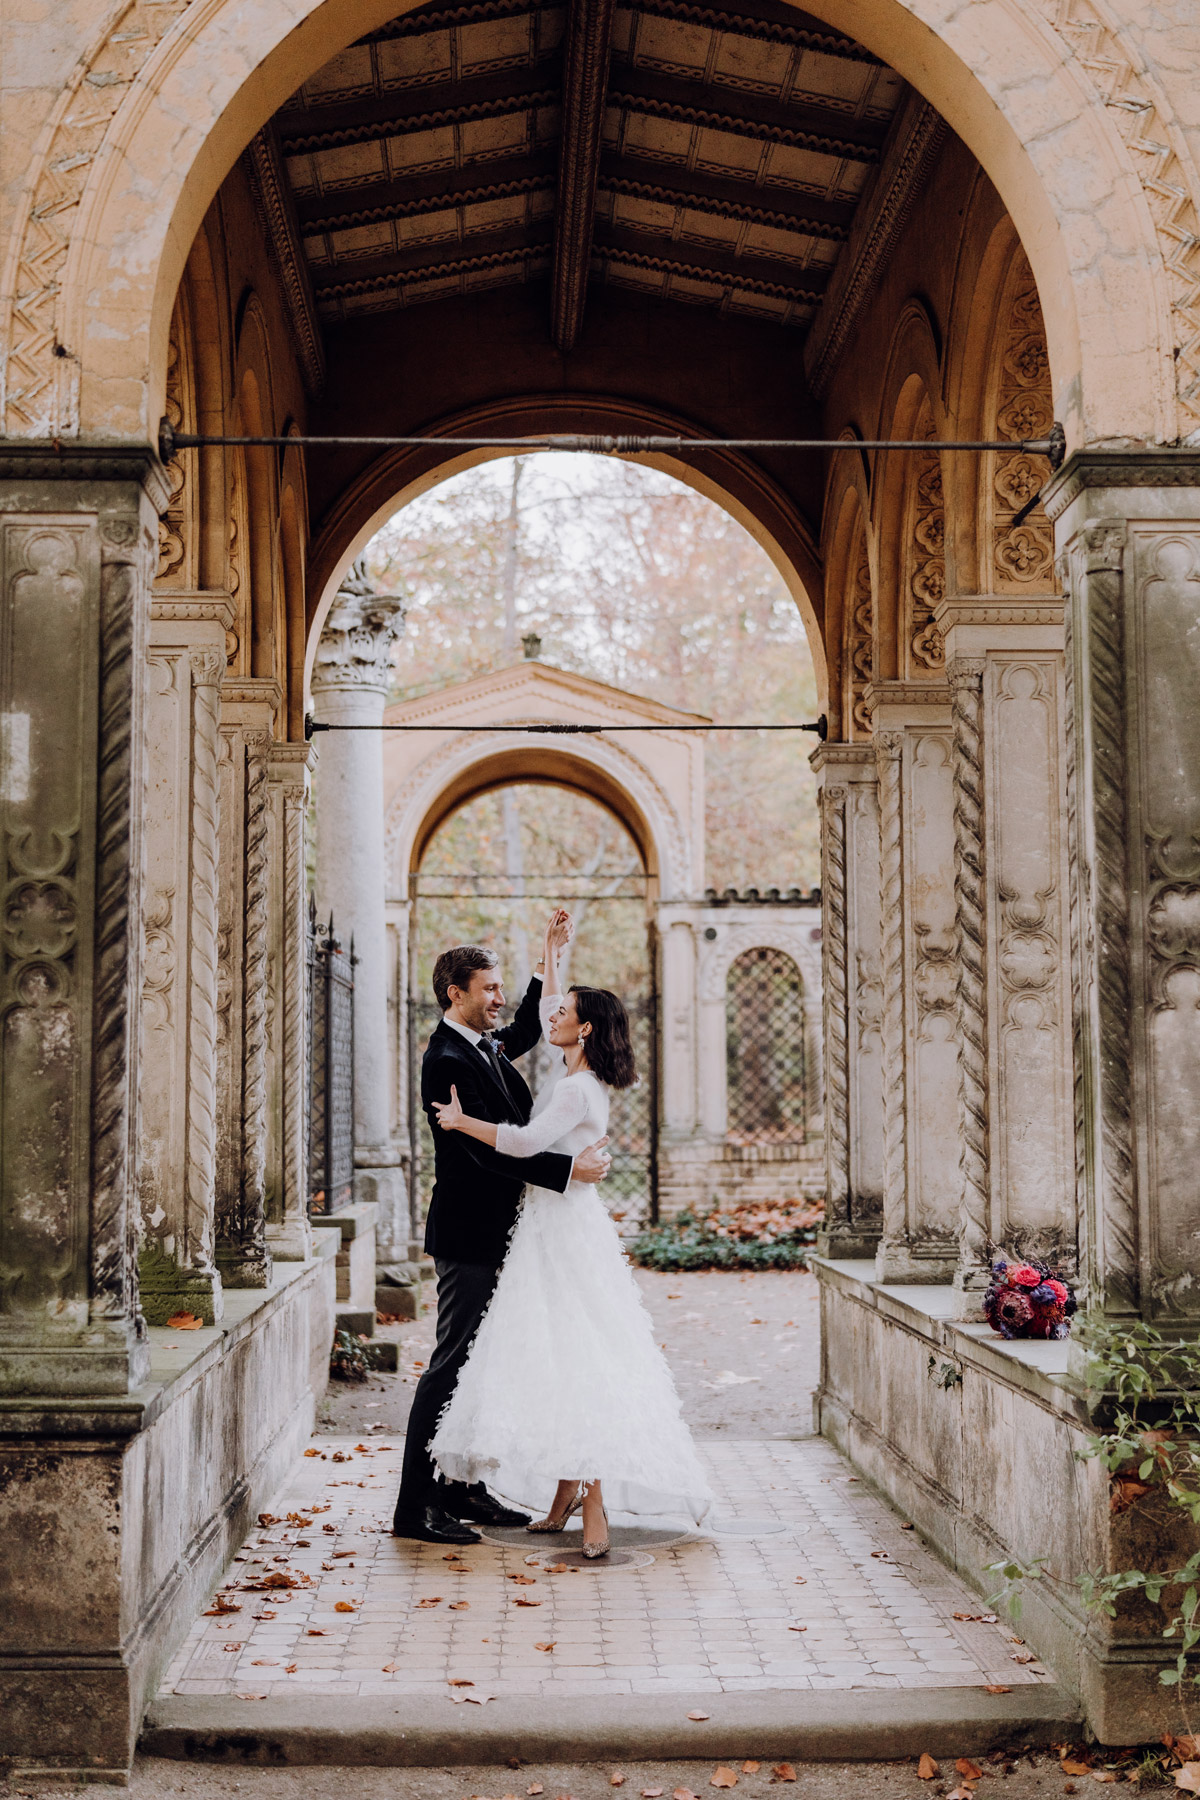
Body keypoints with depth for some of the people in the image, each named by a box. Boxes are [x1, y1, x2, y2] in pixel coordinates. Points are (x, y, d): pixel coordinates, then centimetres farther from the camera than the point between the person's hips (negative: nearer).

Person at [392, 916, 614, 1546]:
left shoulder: (485, 1045, 10)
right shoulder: (447, 1061, -18)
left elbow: (525, 1031, 33)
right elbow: (488, 1148, -25)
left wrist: (551, 957, 25)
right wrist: (569, 1168, -25)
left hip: (492, 1234, 10)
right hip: (468, 1238, -10)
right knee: (451, 1365, -6)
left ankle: (463, 1488, 23)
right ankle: (415, 1507, -1)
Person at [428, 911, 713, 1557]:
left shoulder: (578, 1091, -15)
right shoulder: (580, 1078, 12)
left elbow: (526, 1142, -27)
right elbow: (547, 1014, 28)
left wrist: (461, 1121, -16)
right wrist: (551, 953, 33)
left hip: (566, 1232, -10)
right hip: (552, 1228, 10)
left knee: (571, 1363, -12)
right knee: (555, 1361, 9)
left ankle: (592, 1506, -13)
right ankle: (565, 1496, 13)